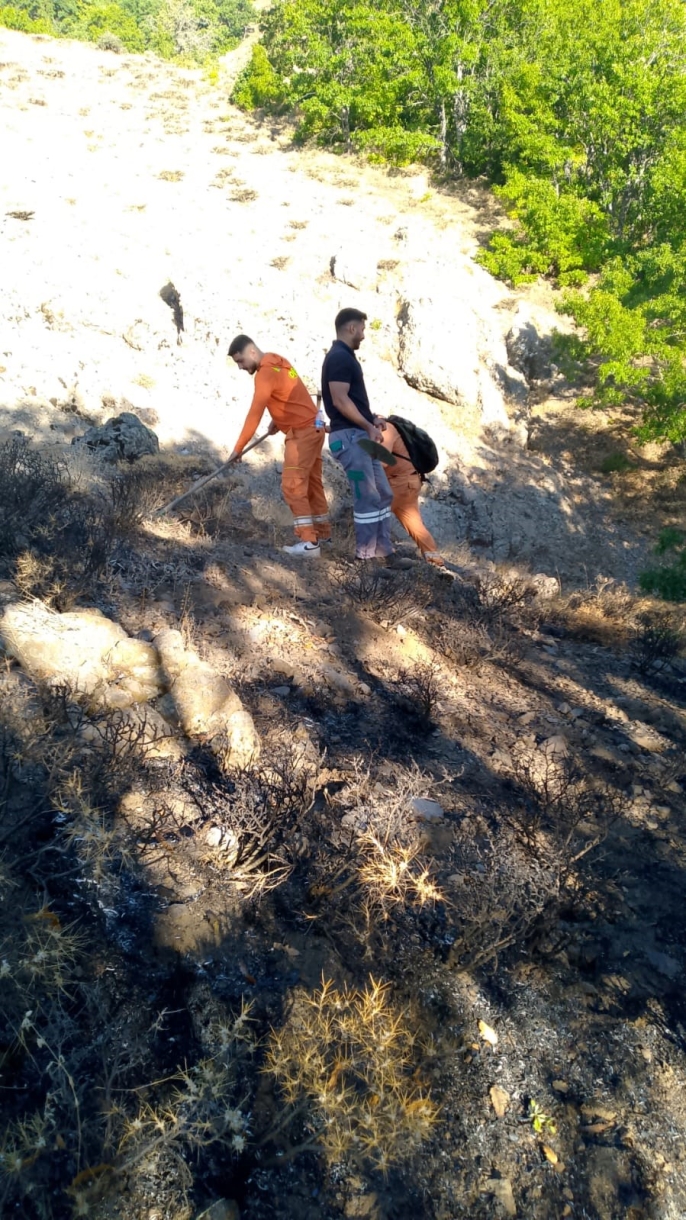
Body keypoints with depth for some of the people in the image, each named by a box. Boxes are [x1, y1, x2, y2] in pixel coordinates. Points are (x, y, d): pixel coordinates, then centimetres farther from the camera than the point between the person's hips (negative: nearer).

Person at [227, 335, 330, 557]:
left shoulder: (265, 373, -17)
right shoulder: (276, 362, 11)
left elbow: (254, 414, -18)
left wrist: (238, 447, -15)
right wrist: (278, 420, 15)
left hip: (302, 432, -10)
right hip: (311, 428, 10)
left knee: (292, 485, -12)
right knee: (311, 483, 14)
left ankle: (309, 542, -16)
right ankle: (322, 532, 21)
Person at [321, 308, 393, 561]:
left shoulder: (344, 356, 19)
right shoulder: (339, 358, -13)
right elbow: (340, 400, -21)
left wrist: (371, 420, 14)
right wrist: (369, 426, -15)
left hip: (360, 435, 10)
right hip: (349, 436, -10)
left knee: (382, 494, 12)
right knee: (367, 498, -6)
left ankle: (382, 549, 18)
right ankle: (366, 553, 5)